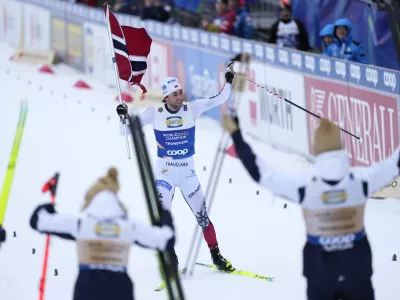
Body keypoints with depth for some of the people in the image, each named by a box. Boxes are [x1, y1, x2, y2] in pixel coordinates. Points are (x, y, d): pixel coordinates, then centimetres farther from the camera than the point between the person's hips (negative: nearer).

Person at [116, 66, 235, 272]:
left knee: (202, 214, 8)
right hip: (164, 172, -1)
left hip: (188, 172, 1)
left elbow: (219, 99, -7)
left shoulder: (192, 109, -7)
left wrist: (228, 82, -22)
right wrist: (123, 117, -24)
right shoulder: (155, 113, -9)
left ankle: (216, 255, 23)